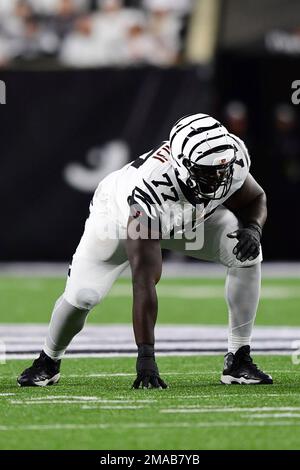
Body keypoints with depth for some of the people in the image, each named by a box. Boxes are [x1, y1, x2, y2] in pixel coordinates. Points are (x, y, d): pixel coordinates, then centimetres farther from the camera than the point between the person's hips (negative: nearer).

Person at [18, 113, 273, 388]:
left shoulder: (230, 158, -34)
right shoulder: (153, 189, -47)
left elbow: (256, 200, -8)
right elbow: (144, 280, -46)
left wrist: (253, 229, -34)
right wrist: (146, 356, -48)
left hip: (194, 215, 4)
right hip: (121, 216, -4)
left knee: (248, 254, -20)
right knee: (82, 296, -13)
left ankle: (238, 361, -10)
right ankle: (49, 361, 21)